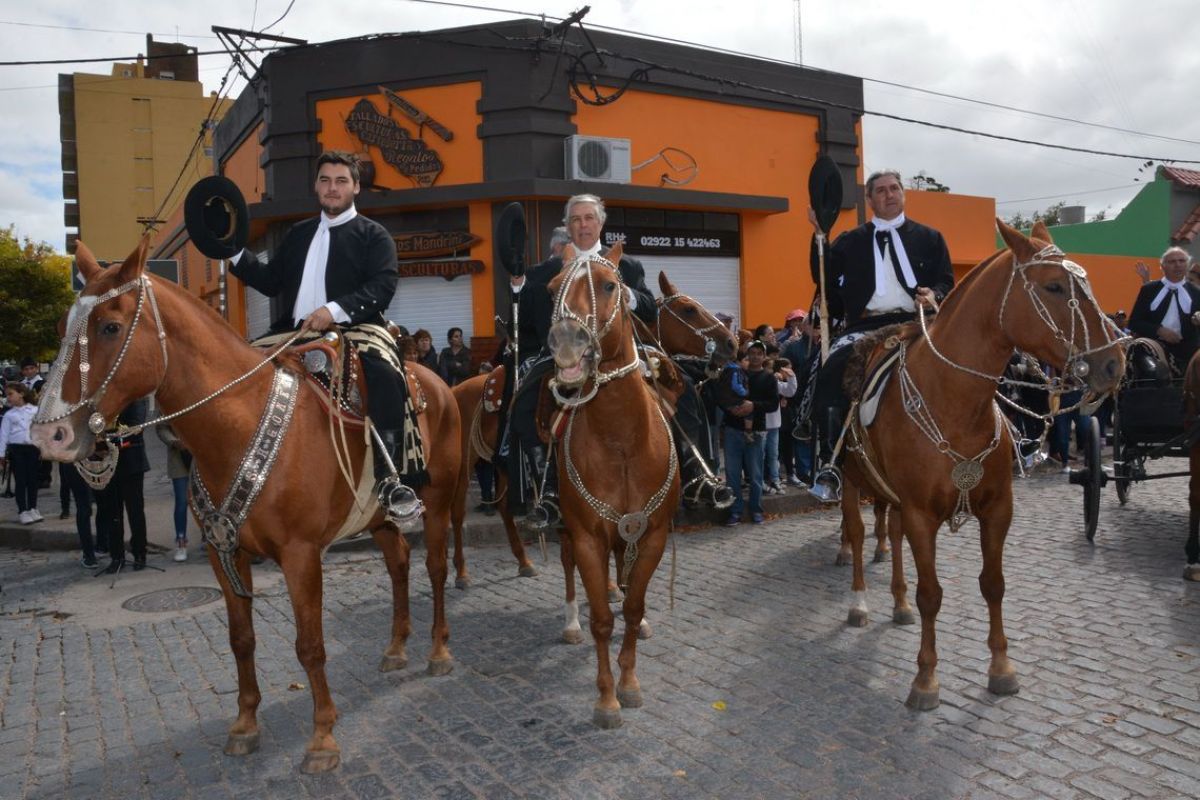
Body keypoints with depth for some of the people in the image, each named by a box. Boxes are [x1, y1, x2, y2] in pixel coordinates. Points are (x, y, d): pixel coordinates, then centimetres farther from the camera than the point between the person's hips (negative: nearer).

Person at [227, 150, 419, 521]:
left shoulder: (373, 234, 7)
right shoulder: (298, 234, 24)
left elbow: (382, 287, -9)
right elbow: (271, 282, 25)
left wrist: (335, 310, -22)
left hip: (355, 329, -6)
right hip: (297, 333, 6)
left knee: (383, 373, -35)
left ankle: (388, 479, -33)